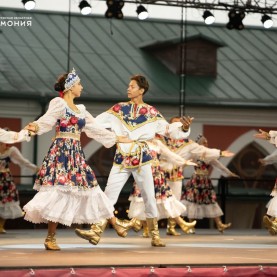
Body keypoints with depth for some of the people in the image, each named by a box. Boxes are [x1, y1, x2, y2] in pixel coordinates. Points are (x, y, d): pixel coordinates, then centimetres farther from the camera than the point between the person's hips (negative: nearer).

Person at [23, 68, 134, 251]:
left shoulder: (80, 109, 21)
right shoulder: (59, 103, -3)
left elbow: (95, 128, 30)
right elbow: (47, 120, -20)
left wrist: (117, 138, 37)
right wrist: (35, 127, -42)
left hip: (77, 154, 7)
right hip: (62, 152, -7)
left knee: (88, 186, 9)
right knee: (59, 191, -13)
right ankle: (50, 238, -10)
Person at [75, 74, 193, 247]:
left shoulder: (151, 112, 2)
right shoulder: (120, 108, 5)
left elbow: (169, 130, 2)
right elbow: (97, 122, -1)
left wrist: (184, 128, -16)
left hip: (142, 159, -1)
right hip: (121, 159, 1)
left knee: (149, 197, 1)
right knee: (109, 195, -6)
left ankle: (155, 235, 14)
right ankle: (96, 232, -8)